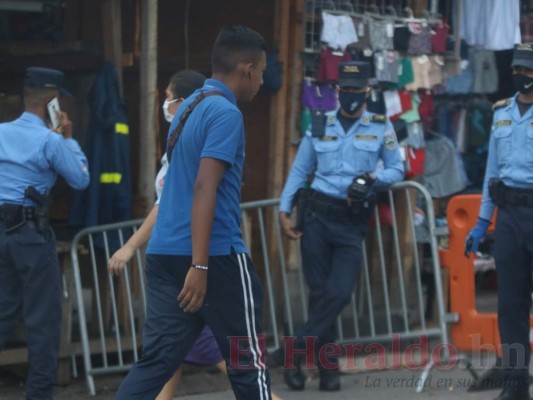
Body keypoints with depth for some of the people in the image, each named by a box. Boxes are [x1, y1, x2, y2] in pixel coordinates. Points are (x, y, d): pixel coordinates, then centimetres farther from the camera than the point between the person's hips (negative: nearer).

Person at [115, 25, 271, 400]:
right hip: (217, 255, -8)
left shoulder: (189, 107, 16)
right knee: (248, 363, 5)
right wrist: (200, 265, -24)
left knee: (156, 360, 4)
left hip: (165, 253, 8)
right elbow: (204, 188, -21)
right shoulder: (226, 113, -12)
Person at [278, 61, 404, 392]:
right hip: (317, 215, 1)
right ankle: (328, 365, 9)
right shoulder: (319, 126, 8)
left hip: (353, 222, -1)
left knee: (339, 293, -13)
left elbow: (397, 169, 6)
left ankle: (296, 351, -2)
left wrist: (373, 178, -14)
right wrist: (284, 210, 0)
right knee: (320, 291, 0)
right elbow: (299, 171, 9)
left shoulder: (381, 128, 5)